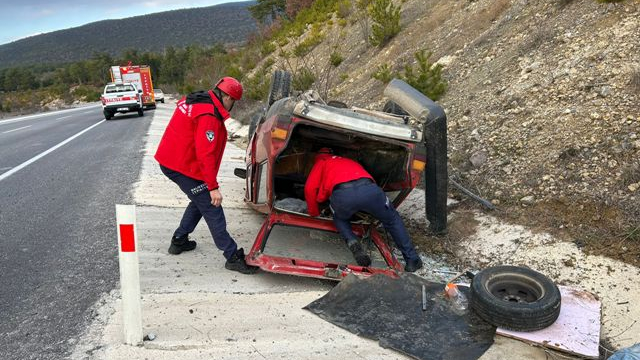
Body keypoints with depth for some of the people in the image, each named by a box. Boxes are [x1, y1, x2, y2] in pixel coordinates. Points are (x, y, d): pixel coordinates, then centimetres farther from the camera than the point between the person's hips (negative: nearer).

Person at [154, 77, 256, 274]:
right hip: (184, 168, -10)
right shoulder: (209, 116, -22)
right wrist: (213, 187, -23)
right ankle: (233, 257, -1)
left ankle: (179, 241, 31)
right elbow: (206, 155, -26)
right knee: (211, 209, -6)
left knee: (200, 201, 23)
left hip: (169, 161, 10)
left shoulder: (194, 100, 9)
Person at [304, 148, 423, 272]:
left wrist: (314, 213, 33)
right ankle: (412, 260, 21)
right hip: (370, 190, 3)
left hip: (342, 194, -2)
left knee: (339, 218, 32)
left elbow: (310, 188, 19)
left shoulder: (321, 161, 32)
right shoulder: (349, 161, 45)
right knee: (392, 219, 26)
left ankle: (352, 243, 5)